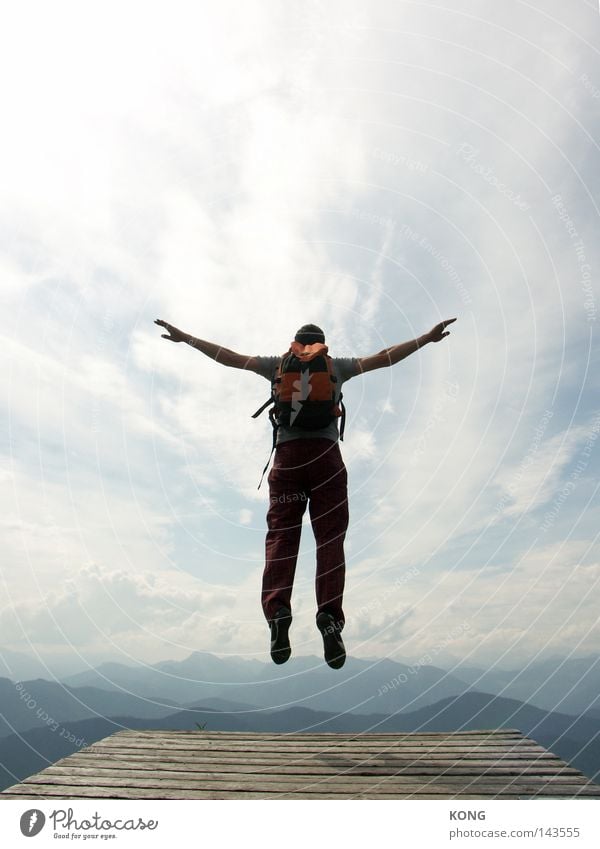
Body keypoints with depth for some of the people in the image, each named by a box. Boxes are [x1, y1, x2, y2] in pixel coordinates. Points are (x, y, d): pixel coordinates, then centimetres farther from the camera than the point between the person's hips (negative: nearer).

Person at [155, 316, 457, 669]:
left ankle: (277, 609, -19)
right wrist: (426, 338, 24)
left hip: (287, 454, 1)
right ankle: (330, 614, -16)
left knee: (281, 535, -2)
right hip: (326, 454, 0)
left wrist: (185, 338, 29)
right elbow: (384, 357, 16)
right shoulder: (337, 365, 17)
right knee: (330, 537, -3)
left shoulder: (278, 364, 19)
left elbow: (229, 356, 20)